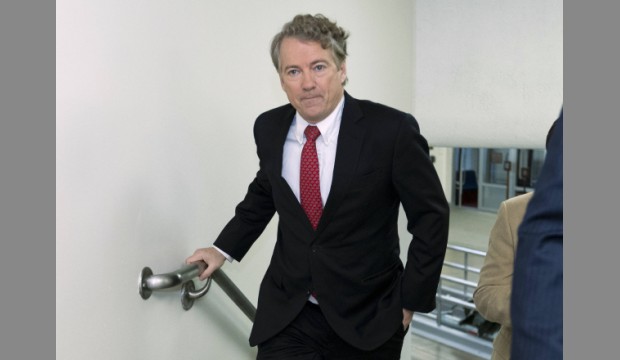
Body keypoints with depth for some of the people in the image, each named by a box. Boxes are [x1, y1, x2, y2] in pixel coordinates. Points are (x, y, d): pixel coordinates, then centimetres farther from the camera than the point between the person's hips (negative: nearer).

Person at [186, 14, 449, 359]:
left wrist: (410, 300, -6)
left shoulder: (392, 129, -16)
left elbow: (431, 216, -7)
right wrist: (225, 248, 11)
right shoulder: (269, 128, -3)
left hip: (368, 315, -2)